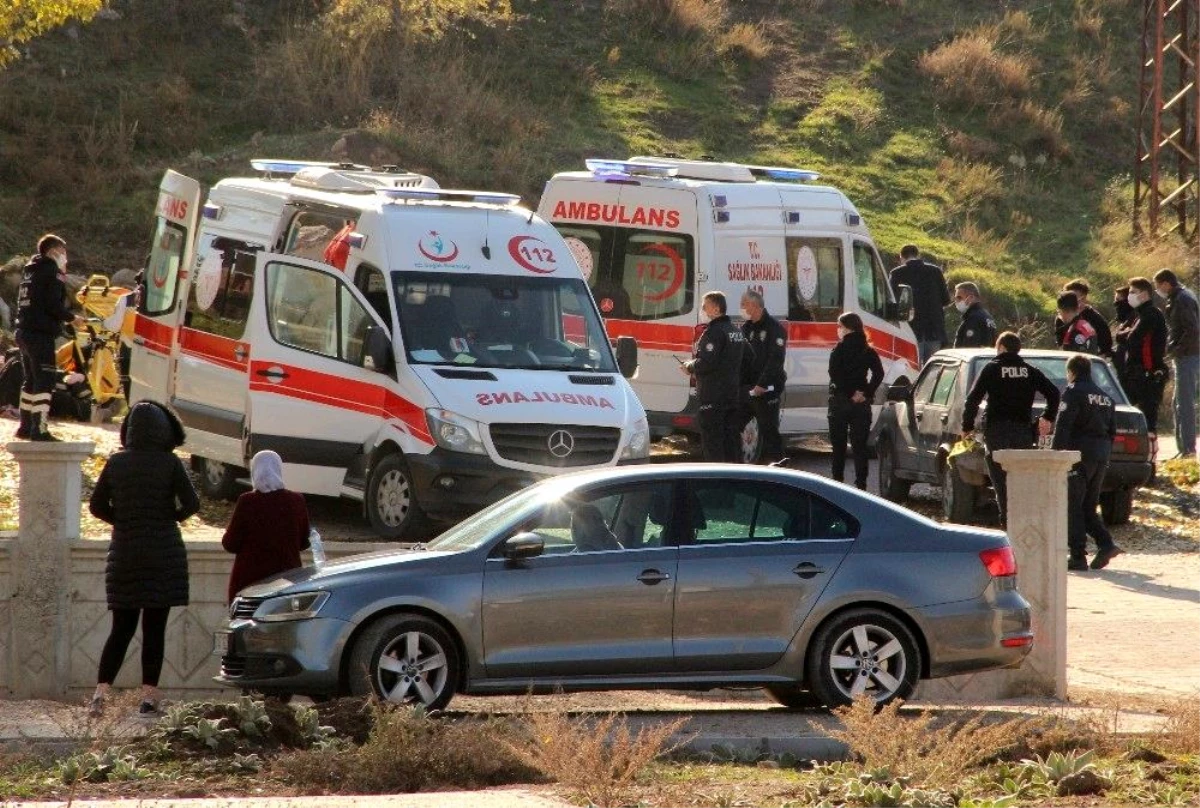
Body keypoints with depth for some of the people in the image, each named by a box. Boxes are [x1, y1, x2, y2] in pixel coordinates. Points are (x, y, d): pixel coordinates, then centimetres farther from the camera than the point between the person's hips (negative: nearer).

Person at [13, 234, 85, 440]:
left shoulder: (29, 271, 18)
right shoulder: (51, 272, -9)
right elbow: (53, 305, -18)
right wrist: (72, 318, -4)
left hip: (23, 332, 9)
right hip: (41, 335, -9)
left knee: (31, 381, 18)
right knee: (44, 382, -10)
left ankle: (25, 427, 22)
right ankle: (40, 430, -16)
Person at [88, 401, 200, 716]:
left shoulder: (116, 463, 1)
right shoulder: (168, 463, -8)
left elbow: (97, 506, 5)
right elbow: (191, 503, -11)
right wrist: (169, 518, 6)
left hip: (124, 554, 3)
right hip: (163, 555, -3)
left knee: (121, 628, 9)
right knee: (154, 628, 3)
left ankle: (101, 690, -5)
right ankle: (149, 696, 0)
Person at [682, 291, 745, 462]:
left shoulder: (714, 332, -16)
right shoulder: (736, 332, 15)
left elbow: (706, 363, -25)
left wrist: (689, 366, -5)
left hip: (713, 396, -9)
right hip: (733, 395, 9)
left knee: (712, 441, -6)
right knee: (732, 437, 13)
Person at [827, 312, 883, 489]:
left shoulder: (839, 349, -7)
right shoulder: (868, 351, 6)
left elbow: (835, 374, -17)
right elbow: (879, 373, -5)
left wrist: (851, 393, -11)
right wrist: (866, 393, -7)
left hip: (840, 400, -4)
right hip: (862, 403, 4)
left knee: (838, 445, 5)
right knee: (859, 446, 6)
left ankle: (837, 480, 4)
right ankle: (861, 484, 1)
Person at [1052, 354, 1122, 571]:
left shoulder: (1073, 392, -6)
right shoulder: (1105, 397, 18)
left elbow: (1063, 425, -15)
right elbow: (1112, 430, 20)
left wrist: (1055, 453, -17)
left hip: (1080, 454, -7)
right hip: (1101, 456, 7)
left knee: (1072, 506, -2)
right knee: (1088, 507, 15)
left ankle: (1078, 556, -7)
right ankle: (1106, 544, -4)